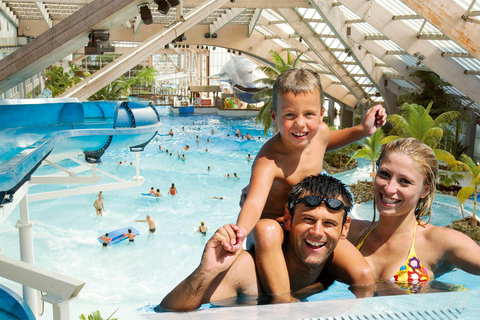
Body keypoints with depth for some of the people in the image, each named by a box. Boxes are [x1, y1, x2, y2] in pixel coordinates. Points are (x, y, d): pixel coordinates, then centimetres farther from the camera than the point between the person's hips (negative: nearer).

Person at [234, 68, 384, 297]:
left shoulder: (320, 132, -12)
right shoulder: (268, 161, -34)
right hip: (273, 221, -5)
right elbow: (254, 201, -49)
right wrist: (242, 229, -72)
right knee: (267, 233, -43)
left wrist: (363, 130, 3)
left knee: (364, 275, -11)